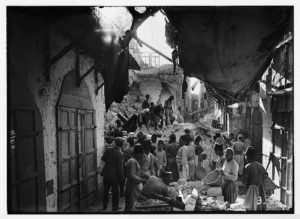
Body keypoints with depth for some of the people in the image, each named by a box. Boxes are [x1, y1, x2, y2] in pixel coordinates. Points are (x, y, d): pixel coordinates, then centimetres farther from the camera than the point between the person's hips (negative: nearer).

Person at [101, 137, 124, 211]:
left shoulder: (108, 150, -6)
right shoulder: (120, 154, -19)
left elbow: (103, 158, 6)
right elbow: (119, 166, -17)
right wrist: (121, 177, -8)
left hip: (106, 173, 5)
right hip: (114, 175, -5)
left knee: (105, 190, 18)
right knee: (115, 191, 11)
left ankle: (104, 206, 30)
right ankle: (115, 207, 21)